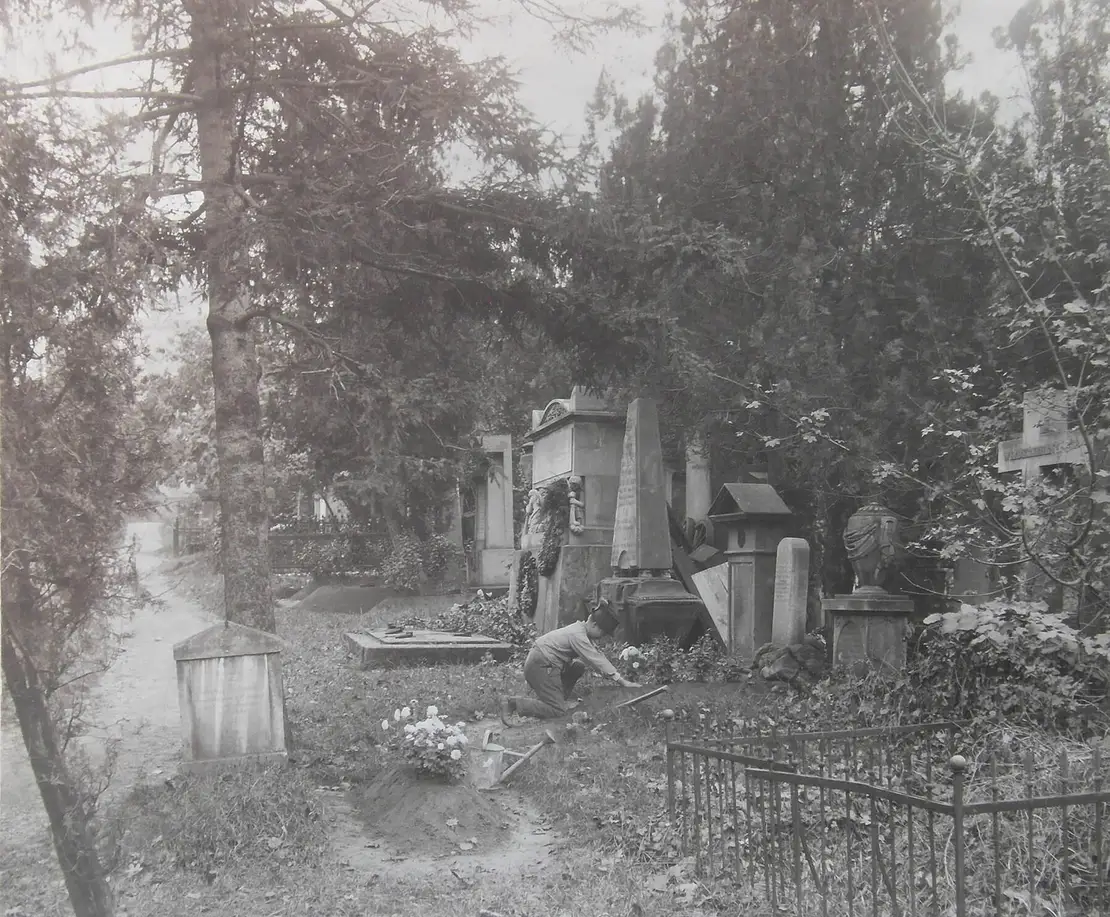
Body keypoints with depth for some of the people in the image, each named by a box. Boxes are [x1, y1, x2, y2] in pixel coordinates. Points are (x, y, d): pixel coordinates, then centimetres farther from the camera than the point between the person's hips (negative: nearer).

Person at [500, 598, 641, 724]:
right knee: (557, 711, -10)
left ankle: (561, 700, 14)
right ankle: (512, 703, -11)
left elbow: (598, 656, 14)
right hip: (539, 666, -10)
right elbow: (597, 661, -19)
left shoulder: (581, 628, 11)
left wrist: (618, 675, 9)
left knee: (578, 667, 14)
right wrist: (621, 681, -16)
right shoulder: (578, 636, -19)